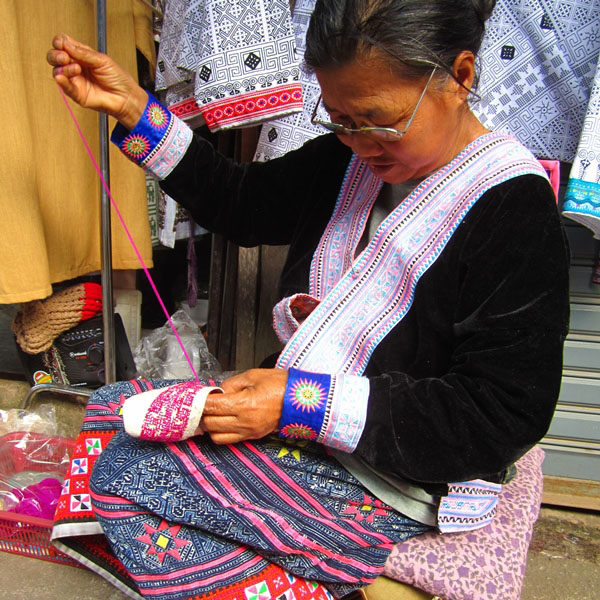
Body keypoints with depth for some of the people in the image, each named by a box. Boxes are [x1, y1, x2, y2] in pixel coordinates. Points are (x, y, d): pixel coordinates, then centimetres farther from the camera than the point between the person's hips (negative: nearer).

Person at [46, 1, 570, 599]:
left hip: (387, 483, -8)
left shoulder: (517, 211, -20)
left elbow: (504, 416, -21)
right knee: (109, 410, 8)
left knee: (125, 472, -15)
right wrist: (132, 108, 1)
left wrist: (305, 405, -26)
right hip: (298, 403, 8)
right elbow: (244, 202, 11)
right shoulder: (350, 157, 2)